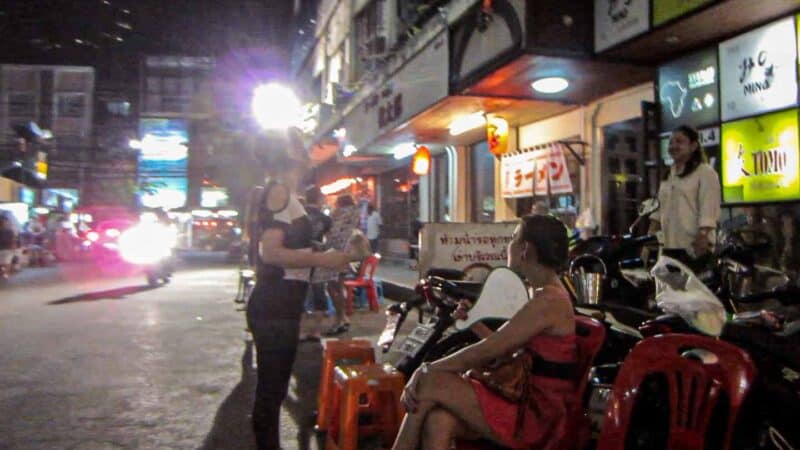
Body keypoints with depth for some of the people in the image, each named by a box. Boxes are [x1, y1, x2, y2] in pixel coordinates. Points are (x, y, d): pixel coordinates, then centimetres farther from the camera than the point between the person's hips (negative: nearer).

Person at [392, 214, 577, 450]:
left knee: (429, 384, -16)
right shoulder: (544, 295, 15)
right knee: (439, 422, -14)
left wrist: (427, 369, -13)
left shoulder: (548, 300, -17)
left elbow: (487, 351, -19)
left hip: (539, 417, -8)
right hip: (529, 405, 8)